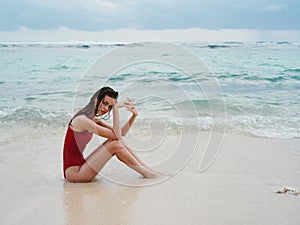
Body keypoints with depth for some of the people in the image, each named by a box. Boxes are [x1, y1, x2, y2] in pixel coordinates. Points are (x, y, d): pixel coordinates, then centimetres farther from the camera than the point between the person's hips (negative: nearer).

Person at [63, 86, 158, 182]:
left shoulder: (94, 120, 12)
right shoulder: (82, 120, -18)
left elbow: (121, 133, 9)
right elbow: (116, 135, -21)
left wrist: (134, 115, -3)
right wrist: (116, 108, -20)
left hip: (80, 166, 9)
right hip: (73, 172, -9)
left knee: (118, 142, -1)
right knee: (115, 145, -18)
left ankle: (149, 169, 1)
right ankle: (146, 173, -6)